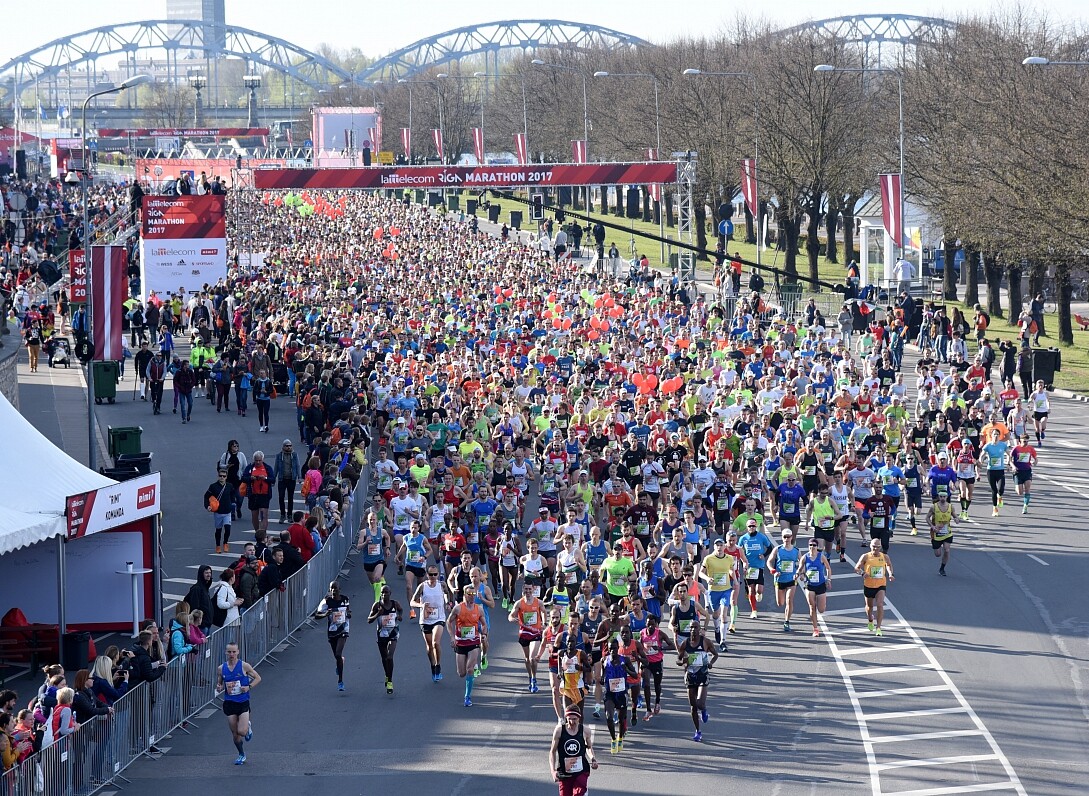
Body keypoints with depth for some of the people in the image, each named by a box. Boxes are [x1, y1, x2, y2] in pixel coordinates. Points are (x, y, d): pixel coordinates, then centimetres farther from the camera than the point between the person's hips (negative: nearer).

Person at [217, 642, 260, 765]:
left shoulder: (244, 666, -6)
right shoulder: (222, 668, 2)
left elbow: (258, 678, 3)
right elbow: (219, 686, 13)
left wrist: (249, 687, -13)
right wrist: (220, 688, -11)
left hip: (243, 703, -3)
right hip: (229, 703, 3)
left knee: (242, 731, -14)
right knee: (234, 734, 6)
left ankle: (248, 727, 23)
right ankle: (241, 754, 29)